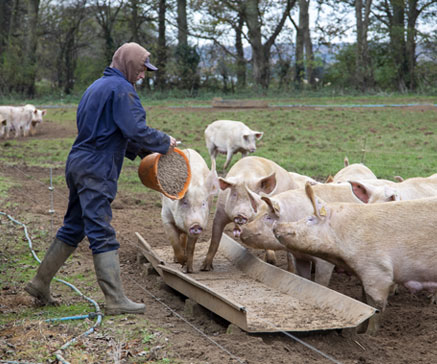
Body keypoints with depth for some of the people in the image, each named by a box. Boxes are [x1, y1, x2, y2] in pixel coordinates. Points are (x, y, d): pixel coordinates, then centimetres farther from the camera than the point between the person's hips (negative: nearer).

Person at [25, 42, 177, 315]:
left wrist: (141, 150, 24)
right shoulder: (121, 89, -11)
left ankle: (41, 283, 24)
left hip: (80, 164, 10)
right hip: (96, 170, -10)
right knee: (102, 234, -9)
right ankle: (116, 300, -8)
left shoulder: (98, 86, 21)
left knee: (73, 228, 17)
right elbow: (136, 130, -19)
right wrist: (164, 143, -3)